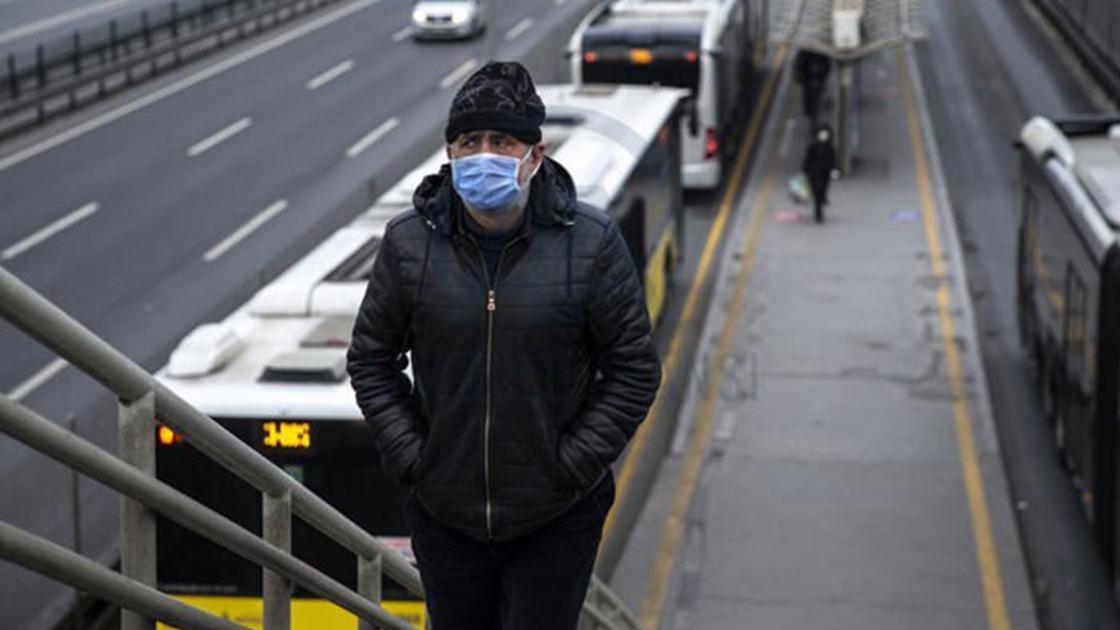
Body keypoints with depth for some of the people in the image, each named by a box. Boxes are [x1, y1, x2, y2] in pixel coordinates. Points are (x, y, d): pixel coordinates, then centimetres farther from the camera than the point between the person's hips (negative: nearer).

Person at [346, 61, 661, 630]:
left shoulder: (591, 242, -10)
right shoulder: (410, 242, -5)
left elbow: (635, 370, -5)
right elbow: (370, 360, 6)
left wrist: (571, 465, -11)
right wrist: (410, 457, -4)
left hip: (555, 519, -2)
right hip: (445, 514, 2)